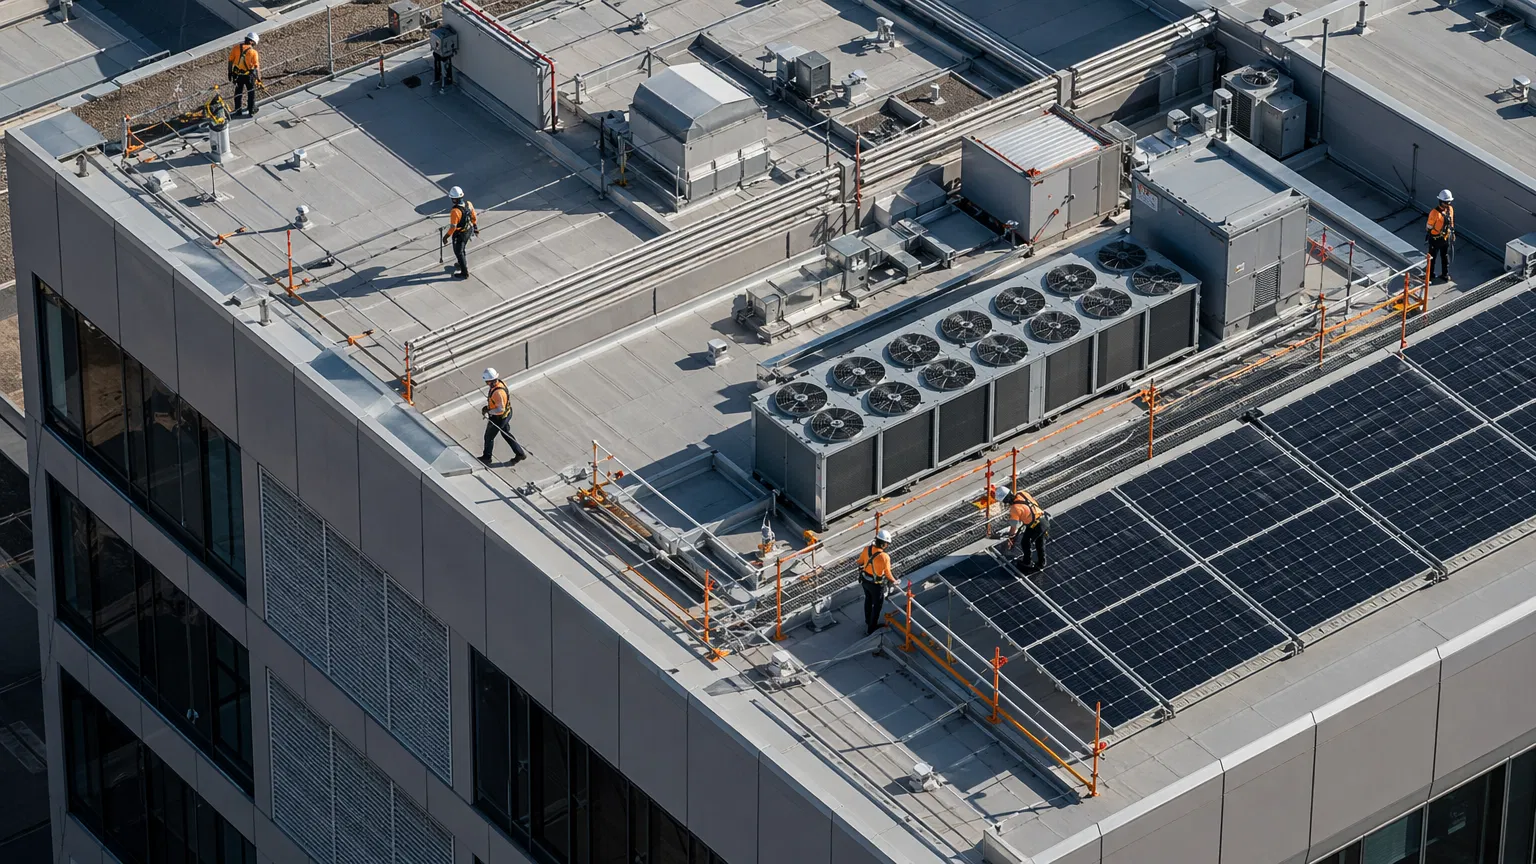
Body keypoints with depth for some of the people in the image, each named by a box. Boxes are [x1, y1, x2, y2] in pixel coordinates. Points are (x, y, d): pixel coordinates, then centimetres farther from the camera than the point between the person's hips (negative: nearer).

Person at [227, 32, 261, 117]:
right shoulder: (253, 52, -19)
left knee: (238, 93, 21)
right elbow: (256, 66, -17)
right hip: (249, 75, -3)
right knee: (251, 93, 17)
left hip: (238, 75, 3)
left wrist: (230, 72, 10)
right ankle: (251, 112, 26)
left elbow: (230, 61, -3)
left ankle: (237, 111, 32)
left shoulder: (236, 48, -10)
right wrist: (258, 78, -6)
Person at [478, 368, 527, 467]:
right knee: (506, 434, 26)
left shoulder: (498, 392, -39)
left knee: (489, 437, 15)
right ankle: (520, 453, 37)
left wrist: (488, 411, -22)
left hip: (499, 418, -9)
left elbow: (500, 409, -34)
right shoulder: (500, 382, -9)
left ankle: (486, 458, 38)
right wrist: (488, 406, 3)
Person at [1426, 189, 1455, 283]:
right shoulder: (1435, 212, -28)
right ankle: (1430, 274, 30)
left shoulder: (1450, 209, -7)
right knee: (1432, 257, 16)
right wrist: (1427, 237, -10)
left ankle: (1445, 275, 30)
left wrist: (1453, 233, 16)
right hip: (1436, 239, -5)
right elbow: (1429, 226, -18)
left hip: (1446, 237, 5)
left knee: (1445, 257, 16)